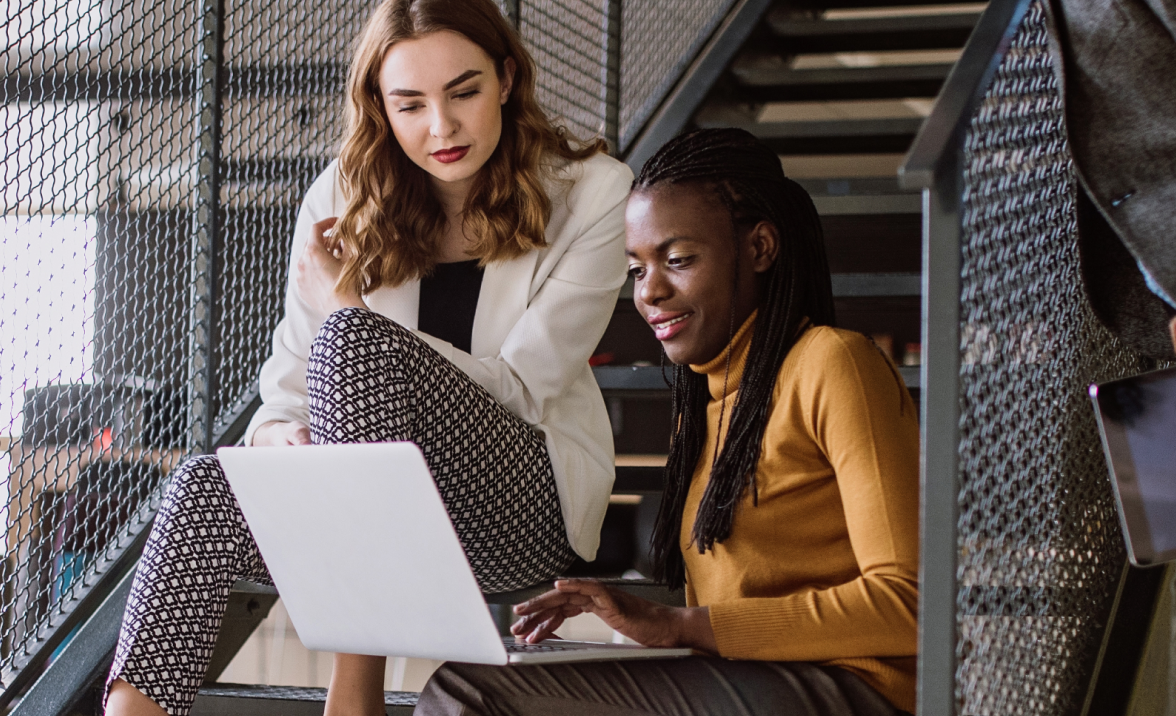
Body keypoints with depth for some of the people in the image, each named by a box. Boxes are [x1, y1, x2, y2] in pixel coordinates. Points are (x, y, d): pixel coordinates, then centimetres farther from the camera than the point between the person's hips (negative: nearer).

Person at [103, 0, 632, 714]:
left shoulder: (588, 193, -4)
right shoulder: (342, 199, 5)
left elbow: (519, 391, -9)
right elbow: (290, 381, 5)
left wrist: (347, 309, -11)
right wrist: (278, 432, -20)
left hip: (530, 503, -3)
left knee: (353, 338, -31)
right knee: (209, 488, -29)